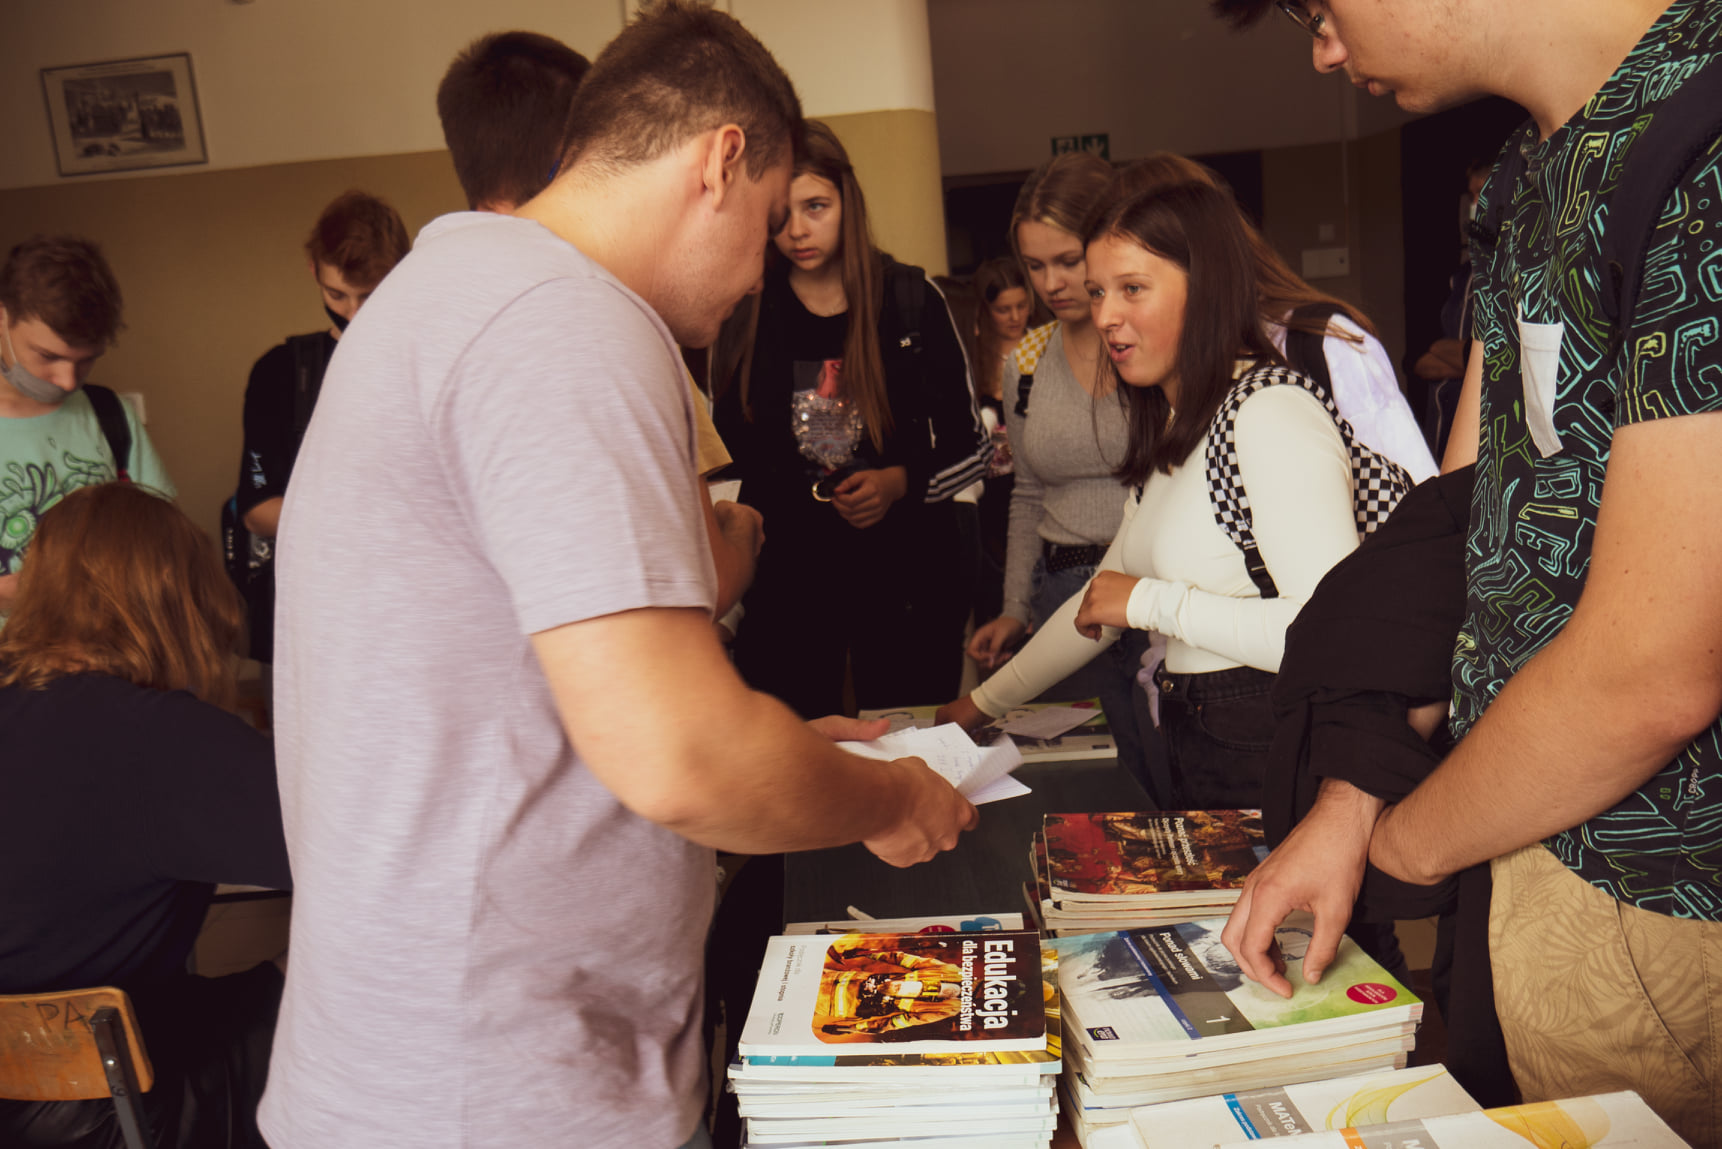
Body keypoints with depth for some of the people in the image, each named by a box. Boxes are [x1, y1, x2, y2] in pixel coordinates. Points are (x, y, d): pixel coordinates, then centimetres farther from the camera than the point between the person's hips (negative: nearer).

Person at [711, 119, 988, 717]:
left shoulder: (911, 299, 1)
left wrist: (901, 482, -11)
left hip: (906, 577, 0)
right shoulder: (744, 316, 3)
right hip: (785, 577, 1)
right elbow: (729, 458, 13)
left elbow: (969, 448, 5)